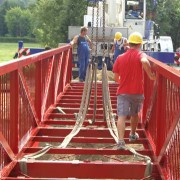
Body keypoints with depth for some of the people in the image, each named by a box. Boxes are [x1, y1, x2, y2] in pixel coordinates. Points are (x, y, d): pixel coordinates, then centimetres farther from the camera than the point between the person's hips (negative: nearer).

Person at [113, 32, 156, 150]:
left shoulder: (120, 58, 4)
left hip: (122, 92, 1)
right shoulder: (140, 55, -6)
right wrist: (151, 75, -20)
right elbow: (144, 62, -31)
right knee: (134, 114, 22)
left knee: (122, 116, -7)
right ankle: (133, 134, 42)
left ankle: (121, 141, -23)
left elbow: (116, 76, 6)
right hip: (137, 92, -1)